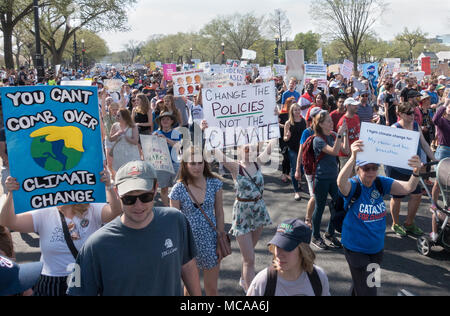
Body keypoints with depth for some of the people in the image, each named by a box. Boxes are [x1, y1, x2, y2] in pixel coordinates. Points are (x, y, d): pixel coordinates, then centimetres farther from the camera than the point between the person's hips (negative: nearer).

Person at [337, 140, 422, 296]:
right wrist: (353, 157, -58)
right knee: (367, 291, -2)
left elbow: (408, 188, -15)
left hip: (377, 248, 5)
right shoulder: (353, 185, -19)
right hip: (356, 249, -5)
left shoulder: (381, 183, -5)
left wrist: (416, 171, -37)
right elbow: (341, 182, -43)